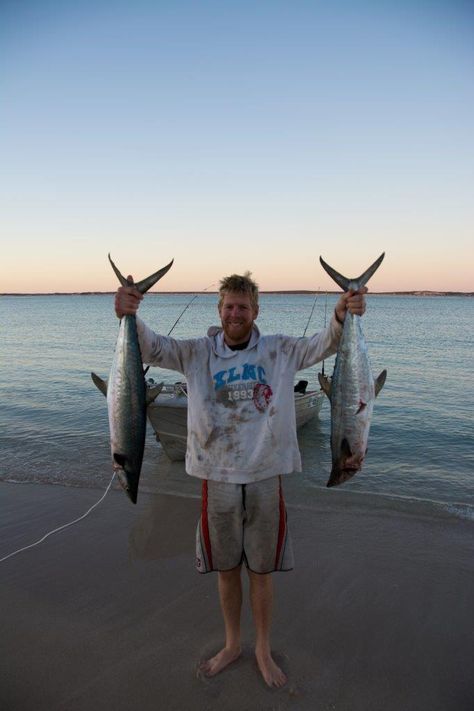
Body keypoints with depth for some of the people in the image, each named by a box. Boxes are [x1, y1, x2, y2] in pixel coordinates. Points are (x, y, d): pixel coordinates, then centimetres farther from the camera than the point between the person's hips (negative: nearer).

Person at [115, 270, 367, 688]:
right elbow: (151, 347, -13)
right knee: (226, 569, 18)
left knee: (262, 571, 15)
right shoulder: (197, 353, -3)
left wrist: (342, 316, -33)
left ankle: (263, 649, 39)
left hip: (266, 478, 0)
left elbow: (325, 345, -11)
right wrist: (130, 316, -34)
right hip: (218, 478, 1)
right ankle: (232, 644, 42)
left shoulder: (280, 351, -2)